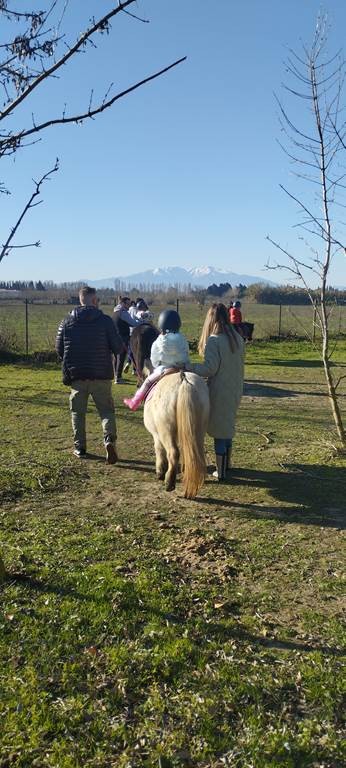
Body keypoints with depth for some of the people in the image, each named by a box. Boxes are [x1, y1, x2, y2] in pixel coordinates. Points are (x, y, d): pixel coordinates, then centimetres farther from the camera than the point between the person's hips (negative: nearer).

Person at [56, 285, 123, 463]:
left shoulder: (67, 322, 1)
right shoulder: (105, 320, -7)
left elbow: (59, 350, 6)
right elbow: (118, 348, -7)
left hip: (76, 375, 2)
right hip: (101, 375, -2)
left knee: (77, 412, 15)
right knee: (106, 409, 8)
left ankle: (80, 447, 18)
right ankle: (109, 439, -14)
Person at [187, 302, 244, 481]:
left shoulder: (213, 340, -17)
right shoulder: (238, 339, 6)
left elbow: (210, 368, -21)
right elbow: (240, 366, 12)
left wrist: (187, 367, -17)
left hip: (219, 392, -7)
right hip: (235, 391, 7)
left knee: (218, 429, 2)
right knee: (228, 426, 20)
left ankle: (221, 471, 9)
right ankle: (226, 464, 32)